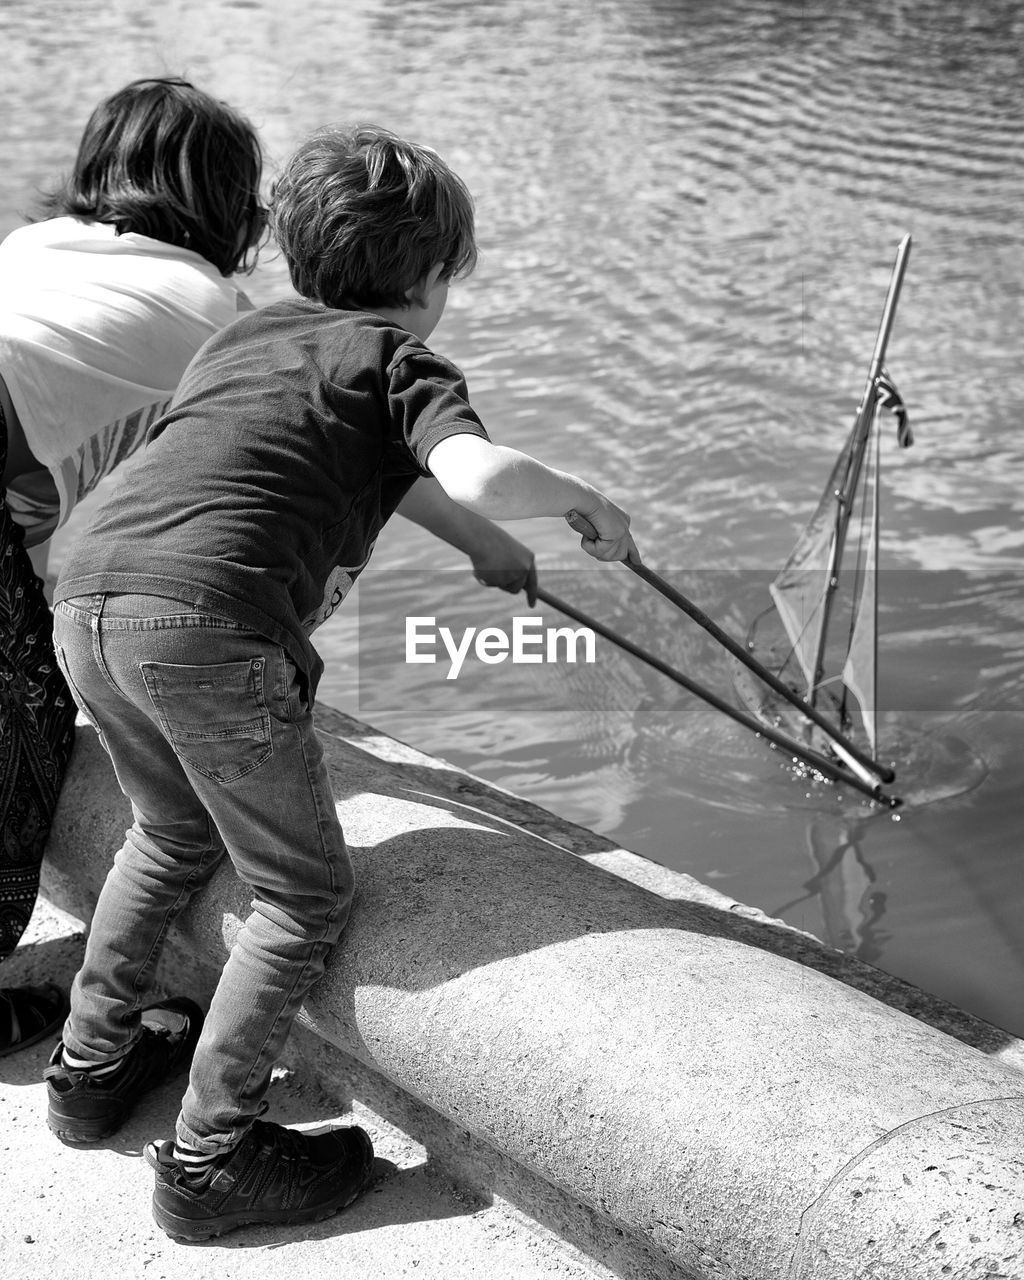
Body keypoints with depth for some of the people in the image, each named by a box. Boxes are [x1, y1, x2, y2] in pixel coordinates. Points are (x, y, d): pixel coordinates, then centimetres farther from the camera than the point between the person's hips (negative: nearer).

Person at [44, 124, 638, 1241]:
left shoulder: (246, 336, 29)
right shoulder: (399, 357, 8)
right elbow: (481, 478, -12)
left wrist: (497, 549, 50)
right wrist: (583, 498, 8)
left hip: (87, 602, 8)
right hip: (208, 623, -7)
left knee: (173, 833, 31)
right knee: (305, 894, 9)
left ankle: (91, 1067, 40)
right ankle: (209, 1158, 12)